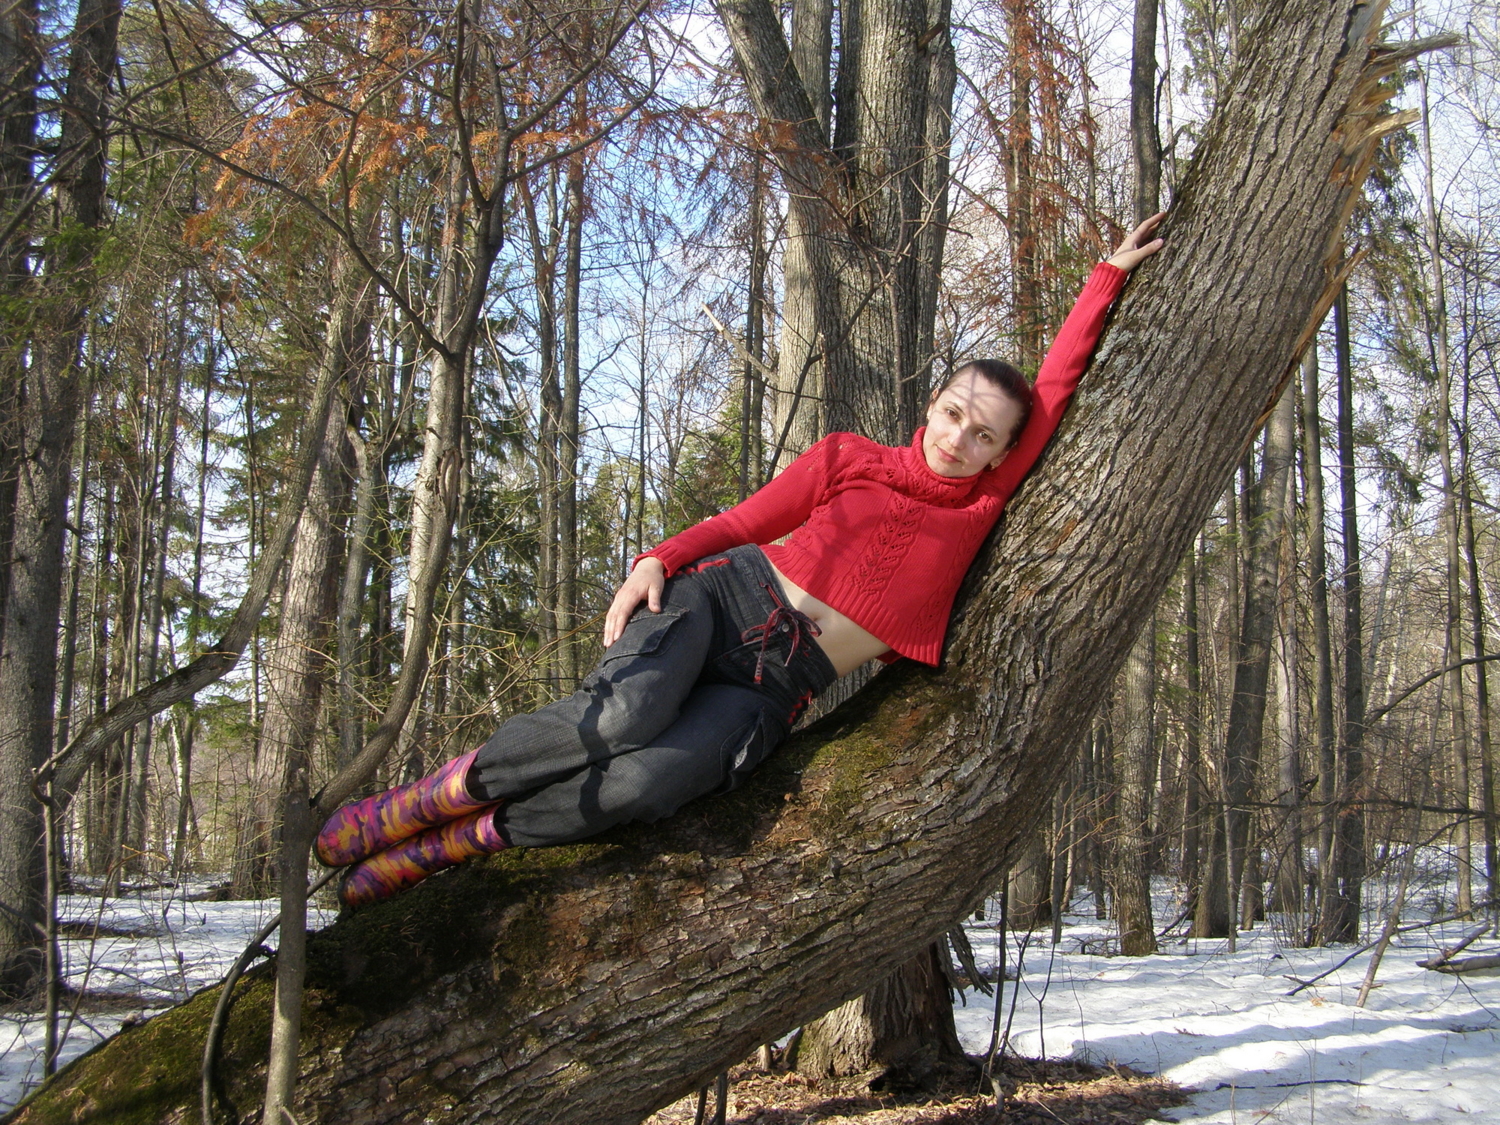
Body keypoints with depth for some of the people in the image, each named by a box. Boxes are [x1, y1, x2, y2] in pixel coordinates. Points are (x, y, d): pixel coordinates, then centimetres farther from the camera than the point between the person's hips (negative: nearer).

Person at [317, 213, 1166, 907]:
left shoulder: (984, 504, 12)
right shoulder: (847, 459, 10)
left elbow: (1055, 391, 15)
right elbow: (744, 522, 11)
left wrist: (1110, 275, 19)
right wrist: (660, 560, -7)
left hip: (776, 688, 1)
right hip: (720, 599, -1)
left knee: (649, 784, -31)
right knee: (620, 719, -34)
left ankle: (459, 843, -13)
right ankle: (429, 797, -13)